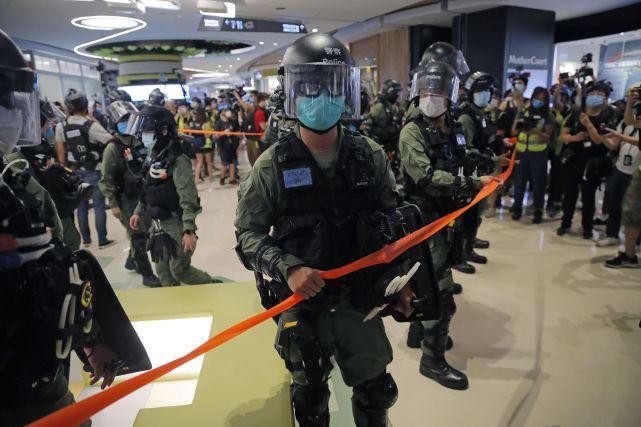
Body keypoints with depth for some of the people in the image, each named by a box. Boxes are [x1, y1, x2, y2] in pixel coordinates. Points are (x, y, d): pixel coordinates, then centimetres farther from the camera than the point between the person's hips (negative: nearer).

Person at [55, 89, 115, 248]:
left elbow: (60, 152, 3)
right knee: (99, 206, 2)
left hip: (74, 173, 5)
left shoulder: (61, 127, -1)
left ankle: (85, 239, 23)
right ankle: (102, 240, 6)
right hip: (93, 172, -5)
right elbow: (113, 142, -20)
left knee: (81, 207, 14)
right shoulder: (91, 125, -16)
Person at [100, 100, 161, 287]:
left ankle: (131, 262, 41)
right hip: (127, 200, -6)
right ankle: (147, 275, 8)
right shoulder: (113, 149, -14)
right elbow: (107, 180, -12)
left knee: (144, 233, 17)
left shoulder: (139, 142, 4)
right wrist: (113, 204, -14)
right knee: (138, 237, -2)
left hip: (145, 196, 6)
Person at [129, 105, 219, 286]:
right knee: (163, 271, 15)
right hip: (158, 225, 8)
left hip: (176, 226, -8)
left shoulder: (178, 161, -21)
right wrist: (138, 212, 19)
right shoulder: (153, 156, 6)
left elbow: (188, 200, -24)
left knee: (180, 270, 2)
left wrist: (189, 231, -27)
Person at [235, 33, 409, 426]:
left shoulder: (370, 156, -5)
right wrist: (288, 269, -23)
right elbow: (249, 232, -9)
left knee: (376, 392, 20)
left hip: (361, 295, 2)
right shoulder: (273, 164, -12)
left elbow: (391, 219, 6)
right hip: (302, 302, -2)